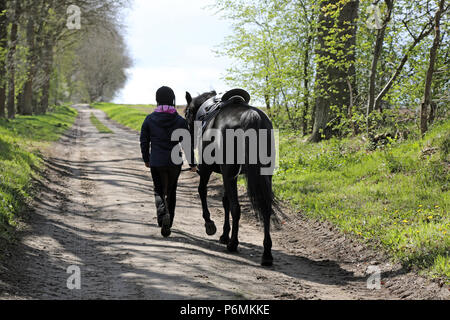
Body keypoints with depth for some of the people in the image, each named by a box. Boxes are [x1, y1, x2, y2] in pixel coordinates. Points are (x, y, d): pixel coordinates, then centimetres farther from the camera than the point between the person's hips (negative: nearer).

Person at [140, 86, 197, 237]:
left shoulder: (150, 119, -5)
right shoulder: (180, 121, -6)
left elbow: (144, 142, 1)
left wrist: (146, 159, 16)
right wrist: (192, 164, 6)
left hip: (156, 162, -1)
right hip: (175, 162, 1)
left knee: (159, 191, 11)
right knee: (171, 192, 17)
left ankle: (161, 207, -22)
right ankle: (167, 225, 22)